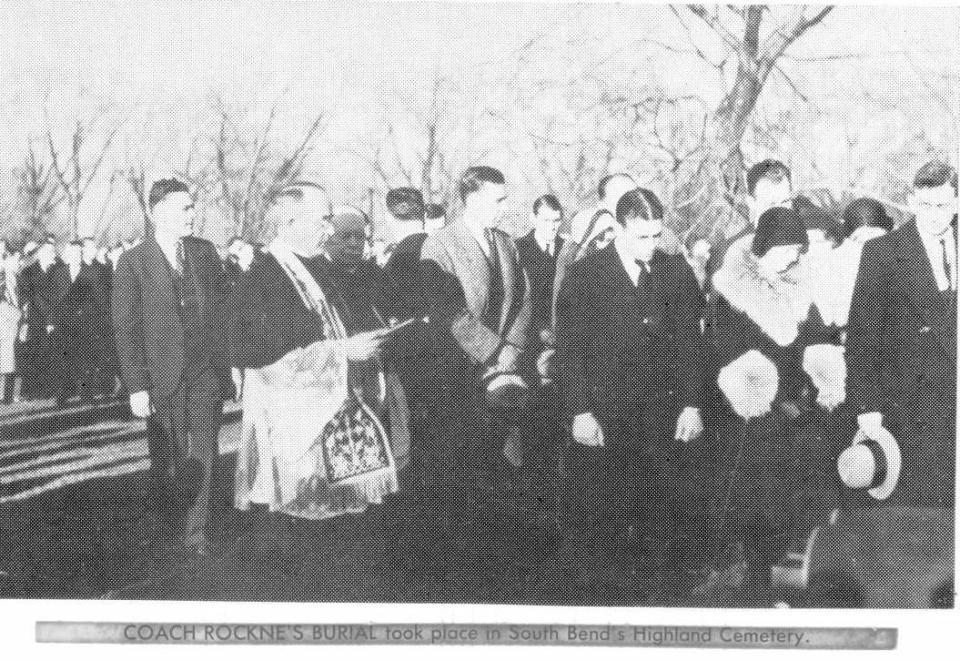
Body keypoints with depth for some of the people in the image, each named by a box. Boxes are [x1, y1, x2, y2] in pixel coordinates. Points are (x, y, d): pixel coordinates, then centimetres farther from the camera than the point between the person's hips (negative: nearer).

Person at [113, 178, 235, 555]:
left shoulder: (205, 252, 5)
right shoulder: (132, 262, -6)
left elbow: (223, 309, 10)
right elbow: (126, 329, -6)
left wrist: (233, 361, 5)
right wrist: (136, 386, -9)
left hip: (207, 369, 2)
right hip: (163, 378, -2)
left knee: (204, 451, -1)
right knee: (168, 462, 8)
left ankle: (197, 530, 10)